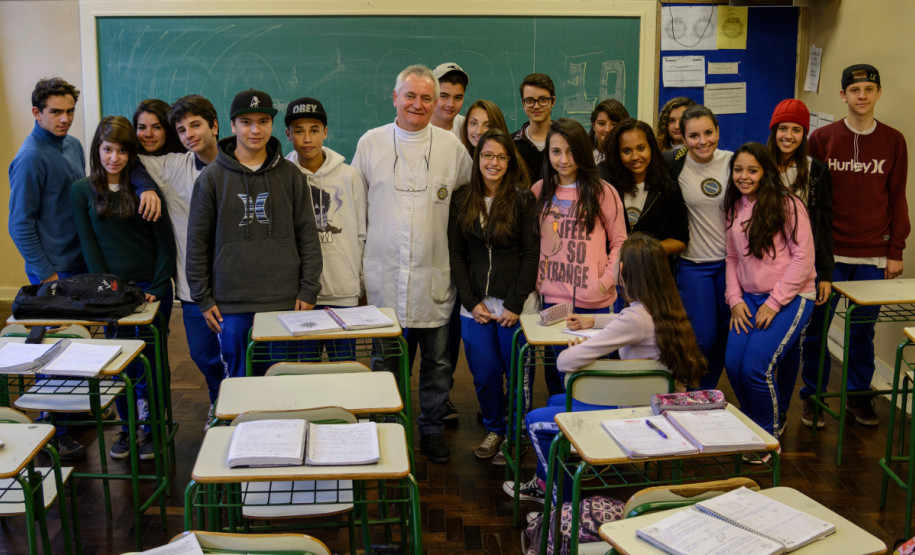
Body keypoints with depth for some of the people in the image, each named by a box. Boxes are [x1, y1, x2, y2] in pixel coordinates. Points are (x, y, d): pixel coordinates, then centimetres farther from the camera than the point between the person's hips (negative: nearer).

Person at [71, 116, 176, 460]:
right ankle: (127, 428, 23)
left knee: (151, 360, 3)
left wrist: (157, 288, -9)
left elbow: (165, 243, -2)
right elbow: (89, 246, 1)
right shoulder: (82, 191, 4)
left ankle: (151, 428, 18)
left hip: (152, 287, -1)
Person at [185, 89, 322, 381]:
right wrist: (203, 298, 1)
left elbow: (308, 237, 6)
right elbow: (197, 242, 4)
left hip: (285, 302, 1)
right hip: (232, 304, 0)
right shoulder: (212, 177, 2)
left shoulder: (291, 175, 5)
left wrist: (308, 291, 0)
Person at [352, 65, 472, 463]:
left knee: (437, 362, 10)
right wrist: (358, 255, 7)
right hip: (384, 277, 0)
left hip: (434, 278, 0)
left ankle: (432, 429, 27)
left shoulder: (452, 147, 2)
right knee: (385, 363, 9)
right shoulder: (371, 143, 3)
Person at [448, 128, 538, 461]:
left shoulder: (522, 199, -4)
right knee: (484, 374, 7)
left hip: (515, 304, -3)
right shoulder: (462, 201, 6)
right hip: (475, 305, 3)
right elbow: (456, 254, 5)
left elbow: (531, 255, -6)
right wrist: (470, 301, -3)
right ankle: (494, 429, 29)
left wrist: (515, 303, -10)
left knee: (517, 372, 6)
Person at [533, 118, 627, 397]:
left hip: (593, 301, -3)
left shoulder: (602, 192, -2)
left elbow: (620, 242, 2)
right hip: (552, 298, 3)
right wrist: (536, 277, 5)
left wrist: (606, 280, -7)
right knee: (555, 372, 11)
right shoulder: (539, 191, 7)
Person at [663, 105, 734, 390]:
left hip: (730, 261, 3)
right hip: (693, 264, -3)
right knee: (702, 338, -2)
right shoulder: (673, 164, -10)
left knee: (726, 335, 12)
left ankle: (707, 392, 32)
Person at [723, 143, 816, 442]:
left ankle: (769, 433, 9)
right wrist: (735, 299, 1)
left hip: (790, 298, -5)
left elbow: (803, 258, -11)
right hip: (749, 299, 5)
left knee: (756, 367, -17)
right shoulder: (734, 208, 10)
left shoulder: (787, 204, -8)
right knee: (733, 365, -10)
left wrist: (774, 303, -13)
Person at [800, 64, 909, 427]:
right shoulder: (821, 139, 1)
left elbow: (897, 199, 7)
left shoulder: (893, 141, 5)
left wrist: (896, 251, 4)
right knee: (816, 327, 5)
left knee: (863, 329, 8)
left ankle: (858, 394, 25)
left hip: (873, 255, 1)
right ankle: (813, 396, 20)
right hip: (827, 253, -1)